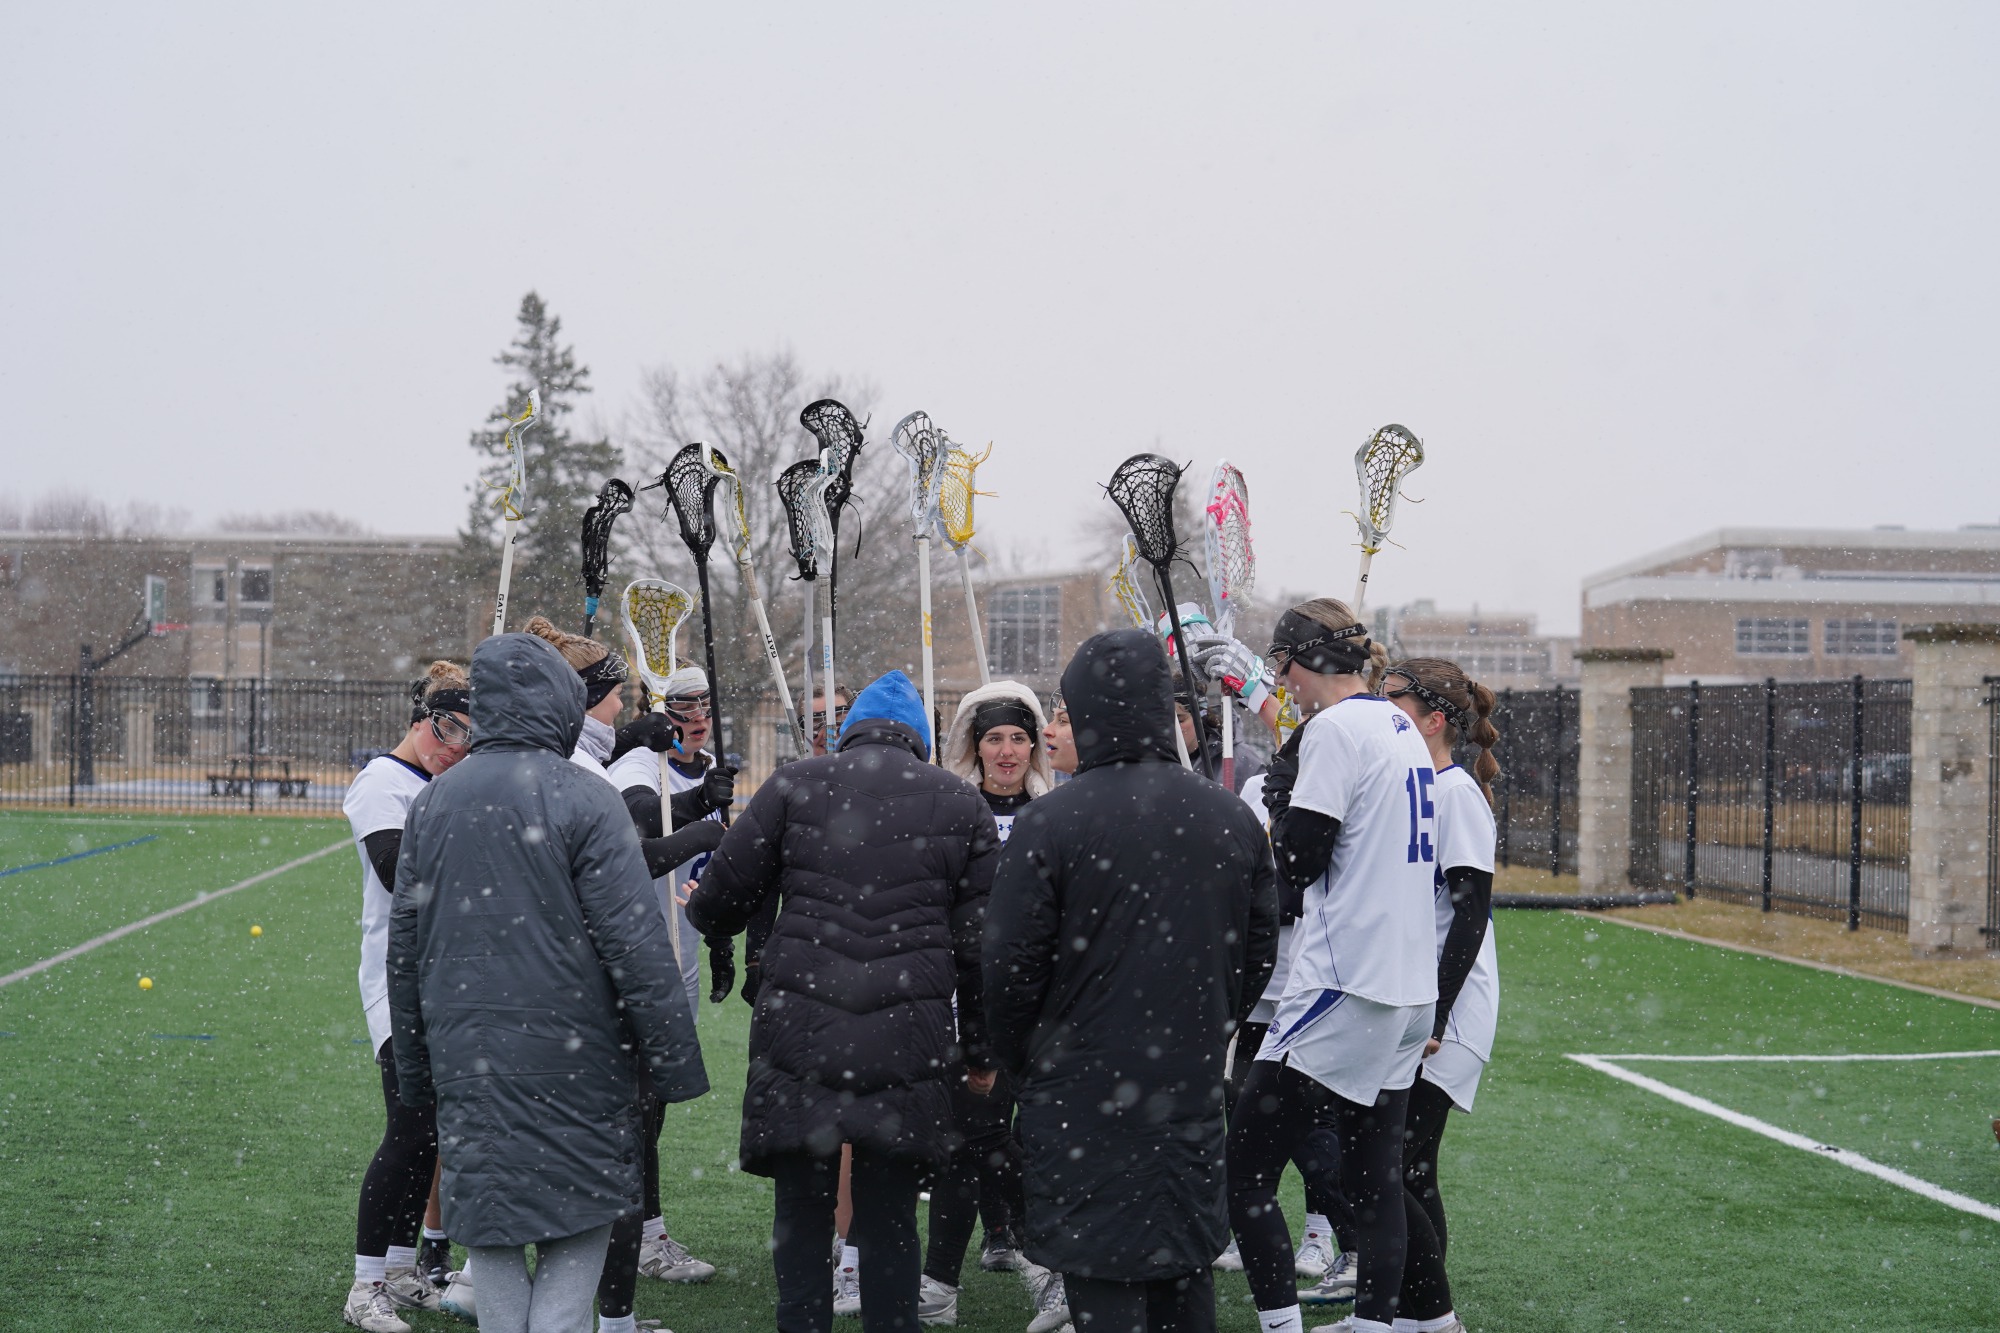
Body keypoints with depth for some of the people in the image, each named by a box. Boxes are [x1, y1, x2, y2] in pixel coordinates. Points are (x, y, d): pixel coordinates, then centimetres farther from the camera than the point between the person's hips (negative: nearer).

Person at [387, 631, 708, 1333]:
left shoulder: (432, 802, 7)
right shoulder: (583, 799, -11)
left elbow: (404, 947, 11)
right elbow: (635, 944, -14)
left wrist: (416, 1071, 19)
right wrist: (674, 1063, -8)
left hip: (467, 1059, 5)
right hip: (571, 1057, -4)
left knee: (490, 1235, 11)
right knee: (578, 1235, 5)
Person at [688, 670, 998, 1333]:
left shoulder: (795, 785, 5)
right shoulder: (961, 803, 9)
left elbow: (720, 902, 6)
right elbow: (979, 942, 8)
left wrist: (699, 907, 30)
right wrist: (979, 1049, 17)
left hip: (798, 1043, -1)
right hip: (908, 1050, 1)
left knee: (801, 1218, 10)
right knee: (891, 1223, 9)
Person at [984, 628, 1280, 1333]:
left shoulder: (1049, 822, -13)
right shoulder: (1234, 819, 3)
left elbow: (1010, 965, -10)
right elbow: (1258, 953, 11)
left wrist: (1018, 1064, 6)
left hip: (1083, 1089, -5)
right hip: (1193, 1089, 5)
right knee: (1184, 1271, 15)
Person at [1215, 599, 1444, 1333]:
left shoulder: (1334, 728, -12)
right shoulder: (1402, 729, 15)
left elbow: (1297, 862, -13)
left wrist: (1280, 794, 4)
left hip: (1344, 990, -9)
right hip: (1407, 991, 9)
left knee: (1242, 1169, -5)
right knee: (1375, 1176, 11)